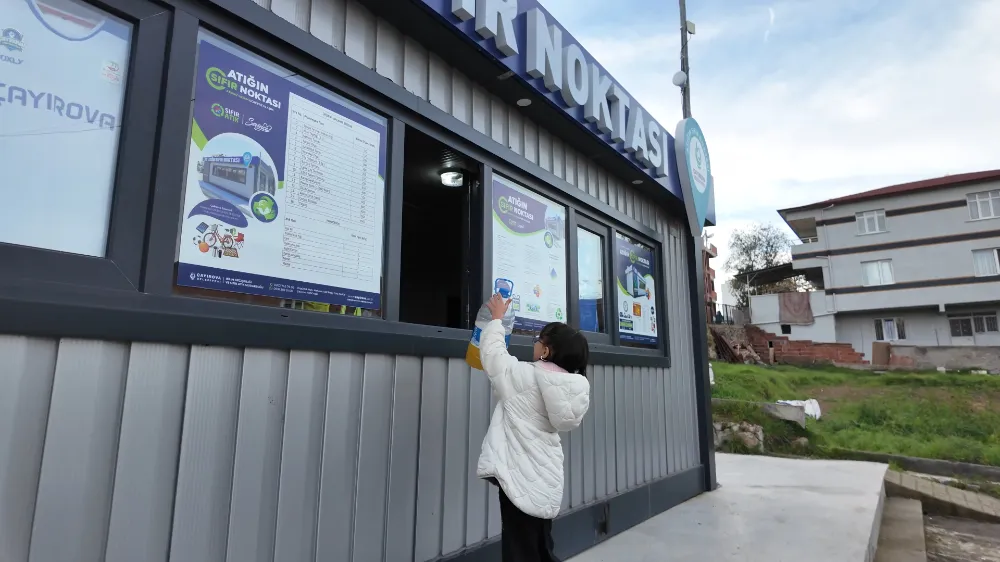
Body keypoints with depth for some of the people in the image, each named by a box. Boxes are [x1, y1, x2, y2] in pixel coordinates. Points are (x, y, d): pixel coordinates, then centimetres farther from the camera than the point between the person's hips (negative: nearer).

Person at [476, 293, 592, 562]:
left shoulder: (522, 374, -15)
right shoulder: (572, 385, 2)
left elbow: (492, 351, 0)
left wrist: (497, 317, 14)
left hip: (520, 476, -7)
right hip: (546, 478, 7)